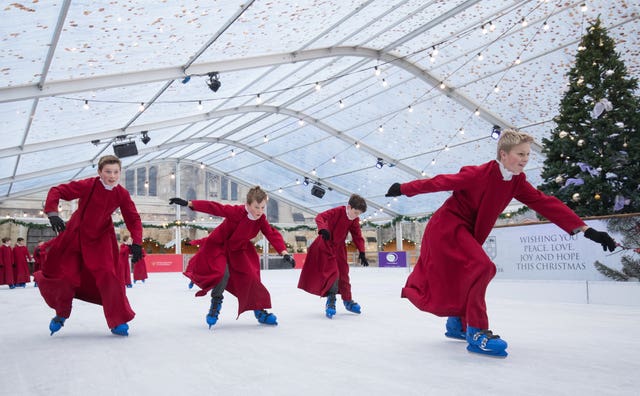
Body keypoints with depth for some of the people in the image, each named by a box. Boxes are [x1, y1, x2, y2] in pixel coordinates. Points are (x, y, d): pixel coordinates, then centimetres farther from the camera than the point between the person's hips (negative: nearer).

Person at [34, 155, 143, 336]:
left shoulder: (122, 194, -15)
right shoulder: (88, 185, -23)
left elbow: (133, 219, -9)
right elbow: (56, 191, -19)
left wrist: (136, 243, -22)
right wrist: (52, 213, -35)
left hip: (102, 239, 1)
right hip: (75, 234, -1)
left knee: (108, 276, -12)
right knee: (61, 273, 5)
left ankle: (118, 322, 1)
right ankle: (61, 314, 35)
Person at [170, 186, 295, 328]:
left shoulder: (261, 220, -16)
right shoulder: (237, 211, -32)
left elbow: (273, 235, -17)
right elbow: (213, 207, -33)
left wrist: (284, 253, -30)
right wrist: (188, 204, -35)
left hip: (238, 250, 5)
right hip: (218, 246, -5)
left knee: (250, 277, -4)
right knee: (223, 274, -24)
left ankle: (260, 311, 11)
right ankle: (215, 306, 2)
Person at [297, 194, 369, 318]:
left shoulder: (355, 220, -3)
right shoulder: (338, 211, -22)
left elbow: (357, 236, 3)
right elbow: (320, 217, -33)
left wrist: (362, 252, -6)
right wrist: (323, 229, -53)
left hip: (339, 247, 7)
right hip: (326, 244, -6)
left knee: (344, 273, 12)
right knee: (332, 272, -16)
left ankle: (347, 300, 26)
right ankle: (331, 302, -11)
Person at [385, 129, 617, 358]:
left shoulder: (517, 182, -2)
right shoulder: (480, 174, -24)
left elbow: (546, 203, -5)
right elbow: (441, 182, -18)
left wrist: (584, 229, -10)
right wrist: (404, 189, -10)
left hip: (465, 233, 9)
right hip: (446, 228, -9)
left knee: (465, 277, 18)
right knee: (481, 267, -23)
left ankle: (456, 324, 40)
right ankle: (476, 333, -16)